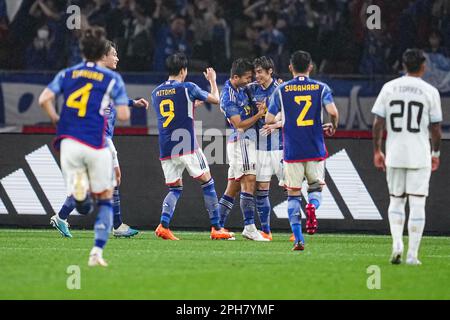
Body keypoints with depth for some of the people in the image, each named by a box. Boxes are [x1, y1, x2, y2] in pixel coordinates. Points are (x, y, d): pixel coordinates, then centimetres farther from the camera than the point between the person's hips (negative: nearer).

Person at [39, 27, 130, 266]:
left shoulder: (66, 74, 10)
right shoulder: (112, 79, 2)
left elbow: (44, 99, -2)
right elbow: (124, 115, -2)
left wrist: (57, 121, 14)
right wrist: (123, 104, 20)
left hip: (69, 142, 2)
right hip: (96, 145, -2)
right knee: (105, 199, 13)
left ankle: (78, 185, -26)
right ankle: (97, 253, -1)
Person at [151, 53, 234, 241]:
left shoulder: (156, 93, 12)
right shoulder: (188, 88, -4)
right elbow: (215, 99, 8)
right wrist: (212, 80, 25)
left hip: (165, 149, 5)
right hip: (187, 146, -5)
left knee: (175, 189, 12)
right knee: (207, 183, 9)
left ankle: (163, 224, -12)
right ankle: (216, 228, 8)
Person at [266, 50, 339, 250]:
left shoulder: (281, 90, 2)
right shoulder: (321, 88, 1)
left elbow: (269, 119, 0)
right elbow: (333, 111, -13)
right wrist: (333, 127, 7)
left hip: (292, 150, 0)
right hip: (316, 150, 0)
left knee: (293, 195, 7)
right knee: (316, 188, 17)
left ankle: (298, 240, -4)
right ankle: (313, 206, -19)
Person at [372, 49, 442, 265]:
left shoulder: (389, 88, 2)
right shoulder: (430, 91, -3)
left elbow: (378, 123, 0)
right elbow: (435, 128, -1)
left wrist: (377, 151, 8)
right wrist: (436, 153, 12)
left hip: (394, 155, 2)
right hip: (420, 156, -2)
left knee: (396, 200, 16)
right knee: (417, 204, 1)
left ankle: (397, 243, -3)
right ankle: (412, 254, -2)